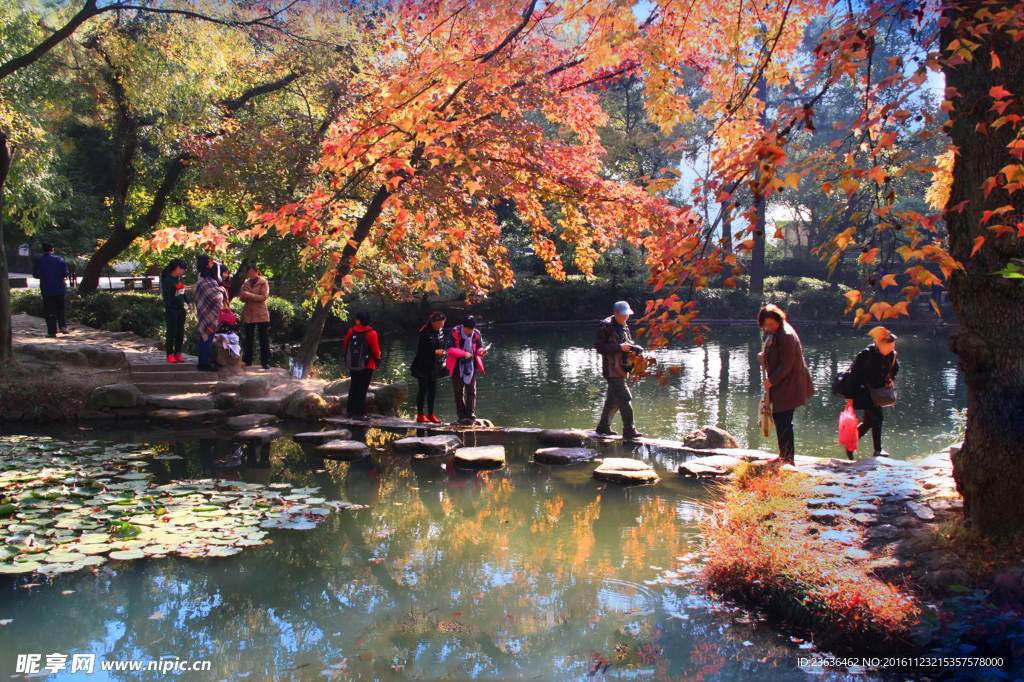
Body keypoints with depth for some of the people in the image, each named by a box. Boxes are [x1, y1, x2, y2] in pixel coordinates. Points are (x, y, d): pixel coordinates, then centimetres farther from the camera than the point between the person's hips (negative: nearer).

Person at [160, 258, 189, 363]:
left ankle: (178, 354, 14)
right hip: (171, 311, -8)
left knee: (180, 333, 8)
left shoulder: (179, 279, 10)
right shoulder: (168, 281, -15)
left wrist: (188, 301, 15)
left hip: (180, 310, 8)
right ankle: (170, 355, 0)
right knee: (171, 333, -5)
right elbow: (166, 297, -16)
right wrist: (167, 310, -19)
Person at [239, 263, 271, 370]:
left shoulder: (263, 282, 0)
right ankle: (247, 361, 15)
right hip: (248, 314, 4)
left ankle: (266, 362, -1)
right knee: (248, 338, 9)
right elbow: (242, 299, 12)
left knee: (264, 339, -3)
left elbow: (264, 297, -11)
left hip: (261, 314, -4)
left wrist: (250, 295, -20)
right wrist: (243, 297, -12)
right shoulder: (246, 283, 12)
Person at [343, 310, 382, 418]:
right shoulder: (371, 333, -15)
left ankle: (351, 411, 22)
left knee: (353, 387, 16)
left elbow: (346, 346, 4)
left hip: (353, 364, 5)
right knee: (362, 389, -1)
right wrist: (377, 356, 9)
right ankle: (359, 413, -3)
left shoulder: (351, 331, -3)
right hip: (367, 365, -5)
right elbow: (375, 350, -13)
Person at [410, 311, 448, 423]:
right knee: (423, 389, -3)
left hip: (434, 366, 6)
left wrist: (442, 351, 1)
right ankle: (420, 415, 4)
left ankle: (430, 414, 16)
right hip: (423, 366, -6)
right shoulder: (425, 333, -16)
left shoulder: (441, 331, 4)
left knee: (432, 389, 9)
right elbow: (421, 350, -18)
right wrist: (435, 352, -22)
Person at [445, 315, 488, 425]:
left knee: (471, 391, -2)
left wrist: (481, 352, -23)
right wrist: (464, 353, -28)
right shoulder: (455, 333, -14)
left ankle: (470, 416, -1)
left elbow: (479, 348, 1)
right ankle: (461, 416, 12)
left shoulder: (476, 334, -7)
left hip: (471, 366, 1)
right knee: (458, 391, 5)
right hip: (457, 366, -1)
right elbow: (450, 349, -17)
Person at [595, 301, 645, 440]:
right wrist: (619, 347, -21)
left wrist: (633, 348, 2)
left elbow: (628, 342, 25)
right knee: (625, 398, -13)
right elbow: (600, 347, -16)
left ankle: (603, 427, 26)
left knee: (613, 399, 15)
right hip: (612, 369, -9)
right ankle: (629, 431, -11)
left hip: (621, 368, 9)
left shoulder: (624, 326, 15)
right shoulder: (606, 326, -11)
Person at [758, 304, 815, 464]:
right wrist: (764, 356, 4)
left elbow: (786, 365, -21)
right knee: (779, 419, 16)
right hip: (780, 386, 10)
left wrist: (771, 381, -16)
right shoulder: (774, 333, 11)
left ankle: (787, 460, -1)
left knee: (784, 422, -8)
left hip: (788, 387, -10)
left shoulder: (786, 335, -20)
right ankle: (784, 457, 27)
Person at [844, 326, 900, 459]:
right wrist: (851, 394, -18)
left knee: (869, 421, 12)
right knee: (877, 416, -16)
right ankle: (877, 450, -6)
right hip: (863, 392, -7)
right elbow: (854, 374, -18)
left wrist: (890, 379, -1)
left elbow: (895, 368, 20)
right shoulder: (866, 355, -21)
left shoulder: (891, 355, -2)